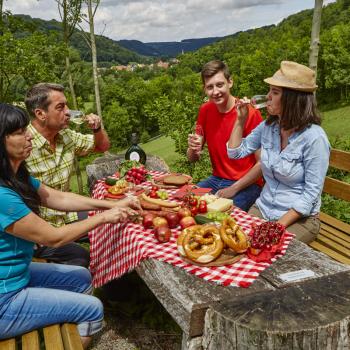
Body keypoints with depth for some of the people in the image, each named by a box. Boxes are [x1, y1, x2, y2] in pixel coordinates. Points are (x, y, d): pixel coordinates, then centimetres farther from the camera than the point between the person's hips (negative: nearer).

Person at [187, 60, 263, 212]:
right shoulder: (205, 110, 0)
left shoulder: (250, 113, -16)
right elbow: (193, 159, 6)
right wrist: (193, 149, -17)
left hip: (246, 184, -5)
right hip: (216, 180, 6)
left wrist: (233, 189, -19)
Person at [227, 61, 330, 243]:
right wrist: (241, 119, -2)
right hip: (262, 208, 6)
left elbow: (311, 193, -18)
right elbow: (235, 152, 7)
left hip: (299, 218, -5)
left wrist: (279, 225, -20)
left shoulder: (314, 137, -20)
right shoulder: (268, 126, -1)